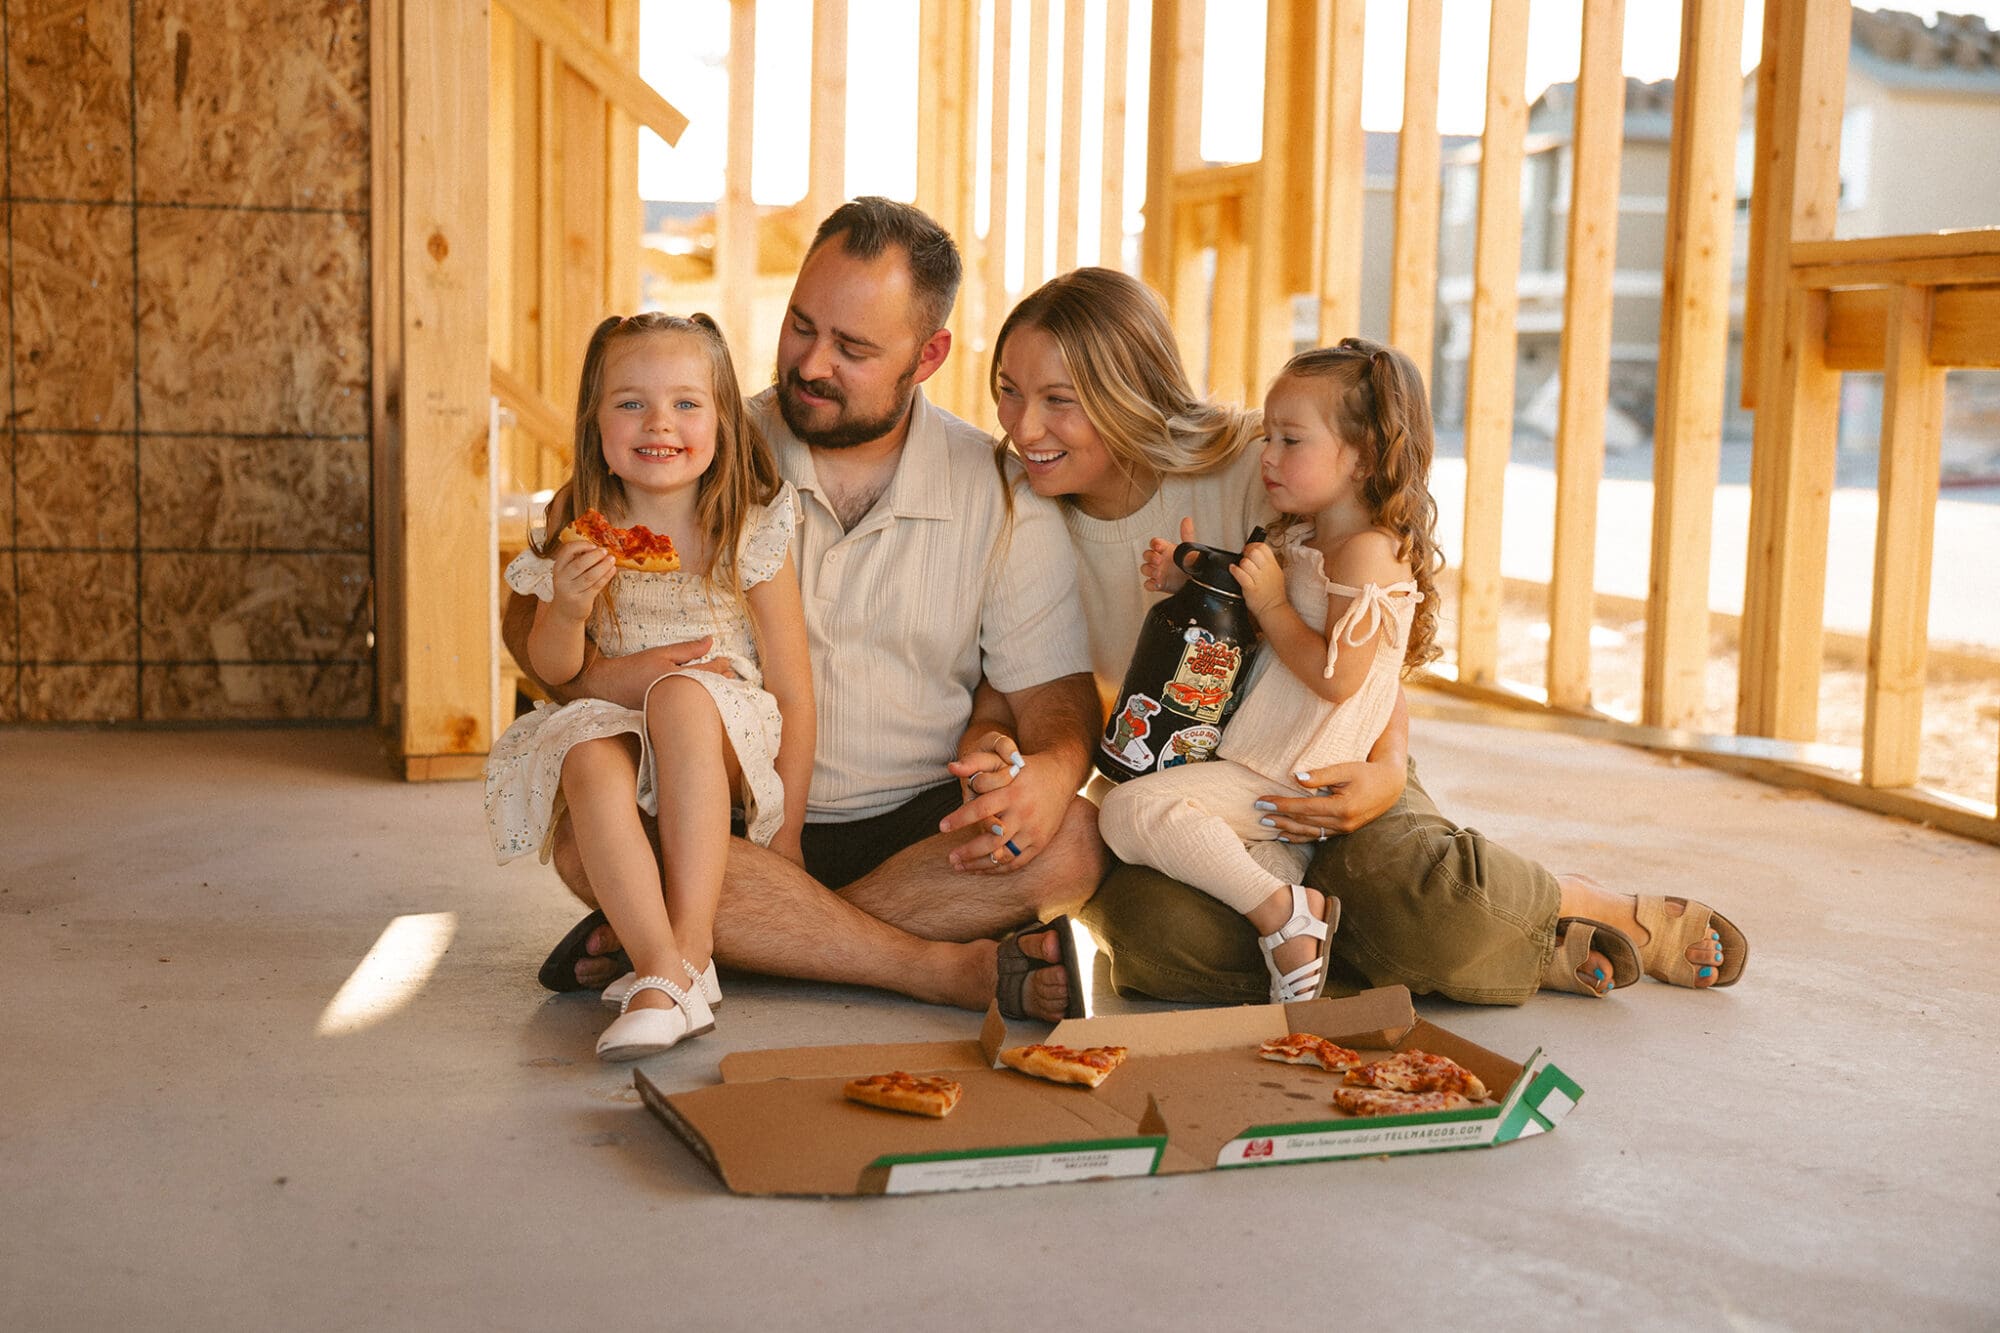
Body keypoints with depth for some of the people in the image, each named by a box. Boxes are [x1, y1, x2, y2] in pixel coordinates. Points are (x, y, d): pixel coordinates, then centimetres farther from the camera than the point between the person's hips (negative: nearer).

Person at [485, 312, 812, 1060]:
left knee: (682, 695, -35)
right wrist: (568, 612, -17)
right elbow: (552, 671, 6)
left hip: (727, 752, -2)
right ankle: (664, 969, -37)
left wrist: (786, 831, -9)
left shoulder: (751, 534, -7)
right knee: (587, 758, -32)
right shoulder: (579, 536, 0)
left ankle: (690, 953, -35)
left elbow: (793, 690, -6)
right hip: (619, 732, 2)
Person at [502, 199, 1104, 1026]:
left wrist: (1051, 769, -25)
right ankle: (959, 972, -28)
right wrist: (598, 677, -22)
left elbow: (1055, 692, 1)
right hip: (734, 822, 0)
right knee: (590, 842, -31)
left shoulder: (1001, 495, 1)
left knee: (1070, 842, -29)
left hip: (915, 829, 1)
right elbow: (531, 615, 2)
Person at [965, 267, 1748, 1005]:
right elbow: (1001, 698, -4)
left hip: (1316, 765, -2)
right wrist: (991, 759, -28)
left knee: (1426, 906, -33)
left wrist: (1387, 771, -25)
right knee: (1156, 933, -33)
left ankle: (1606, 911, 3)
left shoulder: (1246, 473, -17)